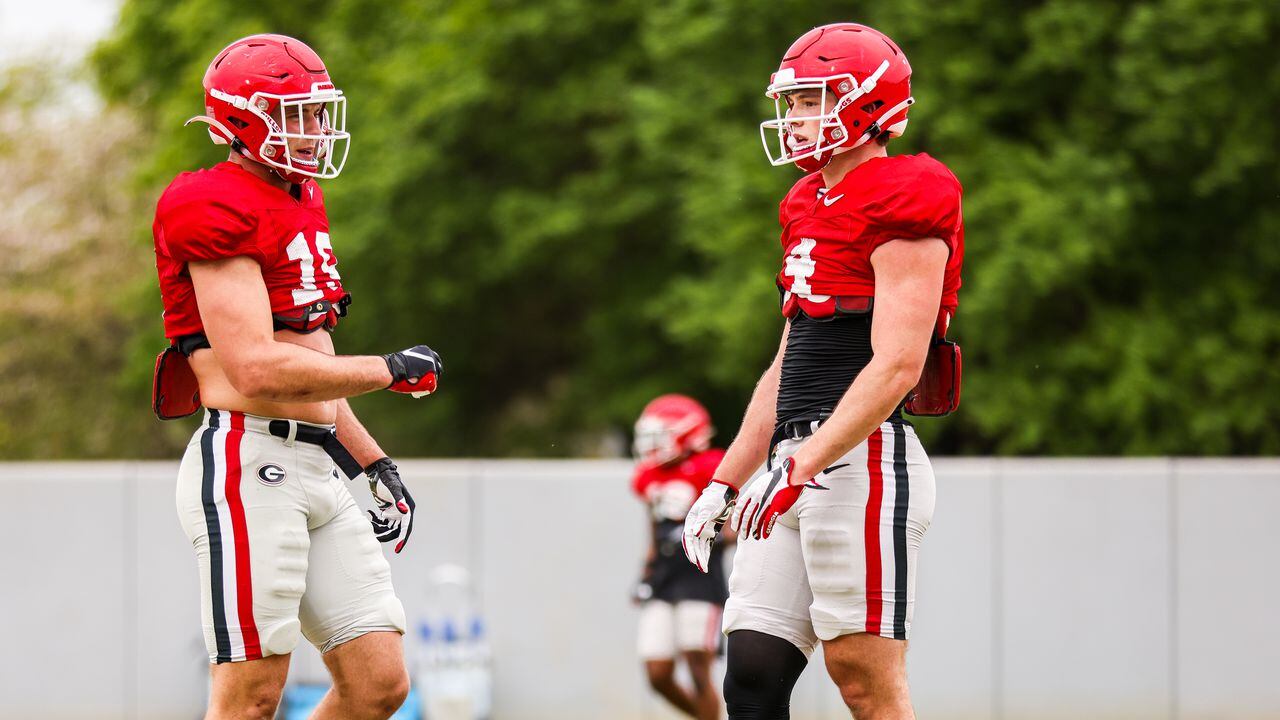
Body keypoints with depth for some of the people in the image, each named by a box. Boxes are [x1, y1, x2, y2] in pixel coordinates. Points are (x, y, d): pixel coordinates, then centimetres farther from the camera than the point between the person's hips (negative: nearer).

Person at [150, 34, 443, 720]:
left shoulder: (299, 202, 19)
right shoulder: (217, 211, -12)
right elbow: (259, 372, -20)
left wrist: (374, 464, 20)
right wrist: (389, 371, -10)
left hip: (316, 468, 9)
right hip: (247, 466, -9)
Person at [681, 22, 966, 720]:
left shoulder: (902, 205, -9)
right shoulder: (810, 210, 20)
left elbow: (896, 367, -18)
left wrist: (801, 466, -23)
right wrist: (727, 481, 21)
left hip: (864, 461, -9)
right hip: (800, 463, 9)